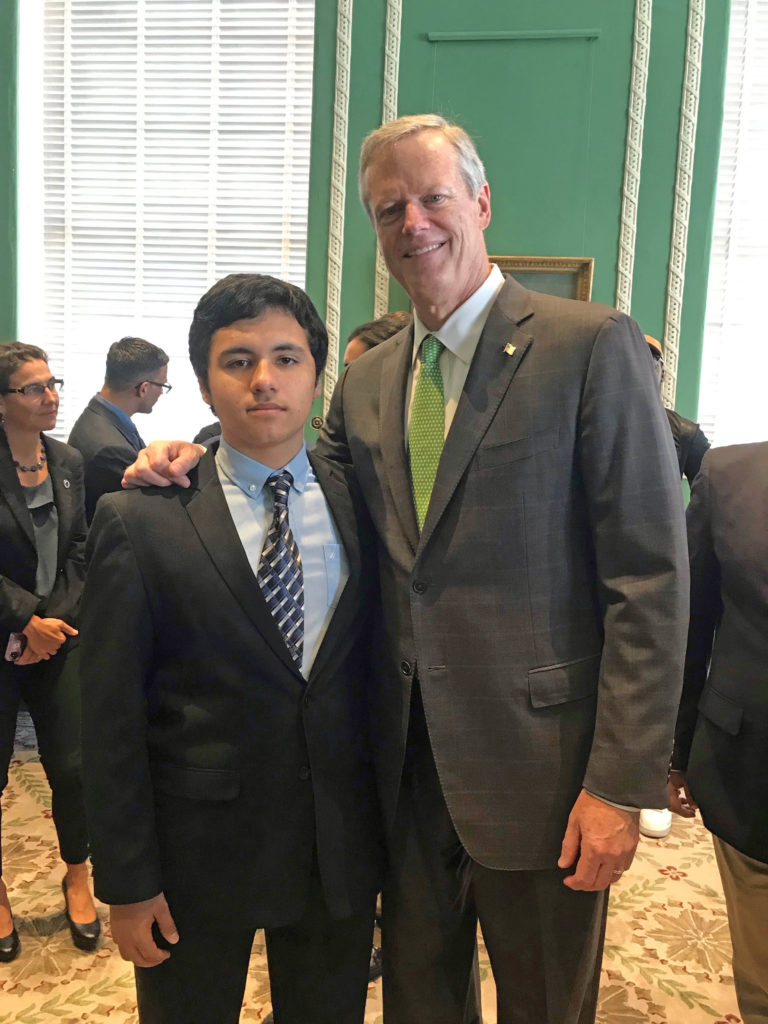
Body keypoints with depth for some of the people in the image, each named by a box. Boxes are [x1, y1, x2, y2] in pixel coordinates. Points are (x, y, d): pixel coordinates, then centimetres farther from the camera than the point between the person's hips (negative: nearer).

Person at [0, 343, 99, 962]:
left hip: (57, 635, 4)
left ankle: (78, 878, 31)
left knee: (73, 766, 6)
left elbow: (81, 550, 5)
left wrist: (57, 617, -5)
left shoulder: (69, 463, 4)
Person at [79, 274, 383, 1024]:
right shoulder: (138, 522, -11)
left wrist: (391, 823, 5)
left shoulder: (362, 507, -2)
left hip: (341, 849, 3)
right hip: (197, 851, -2)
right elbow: (111, 718, -9)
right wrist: (126, 880, -7)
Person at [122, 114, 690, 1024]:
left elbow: (650, 575, -14)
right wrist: (199, 465, -3)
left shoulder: (593, 345, -11)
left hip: (538, 761, -4)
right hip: (408, 762, 5)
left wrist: (622, 782, -16)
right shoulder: (365, 381, 8)